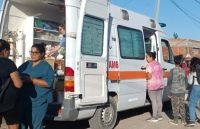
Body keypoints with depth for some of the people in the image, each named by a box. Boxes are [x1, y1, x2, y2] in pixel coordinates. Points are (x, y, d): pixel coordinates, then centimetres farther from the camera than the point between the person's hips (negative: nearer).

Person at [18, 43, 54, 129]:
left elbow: (48, 83, -18)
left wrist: (31, 80, -23)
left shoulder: (46, 67, -7)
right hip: (23, 100, 7)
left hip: (38, 102, -7)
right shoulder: (26, 64, 14)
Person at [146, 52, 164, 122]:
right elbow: (162, 74, 13)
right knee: (159, 100, 12)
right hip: (160, 84, 8)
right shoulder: (158, 63, 10)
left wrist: (146, 78, -1)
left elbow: (149, 76, -21)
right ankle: (159, 116, 19)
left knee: (154, 101, -3)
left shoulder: (149, 65, -16)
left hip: (152, 85, -8)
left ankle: (155, 117, 2)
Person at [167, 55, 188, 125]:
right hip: (182, 92, 4)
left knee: (175, 107, 4)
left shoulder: (172, 70, -10)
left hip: (174, 92, -4)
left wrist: (169, 93, -3)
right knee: (182, 106, 13)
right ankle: (183, 120, 21)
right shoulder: (183, 71, 3)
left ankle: (175, 121, 13)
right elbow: (186, 82, 10)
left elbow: (169, 82, -9)